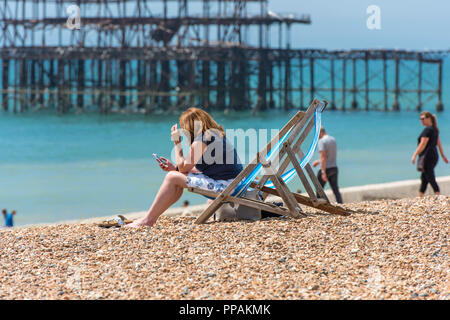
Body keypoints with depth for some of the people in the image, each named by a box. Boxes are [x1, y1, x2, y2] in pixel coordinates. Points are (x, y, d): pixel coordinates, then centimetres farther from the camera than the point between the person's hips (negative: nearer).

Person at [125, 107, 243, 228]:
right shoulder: (215, 135, 17)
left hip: (225, 185, -10)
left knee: (172, 177, -5)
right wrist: (175, 167, 19)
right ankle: (151, 218, 17)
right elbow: (204, 170, 20)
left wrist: (177, 142, 3)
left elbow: (183, 167, -6)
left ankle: (147, 220, 1)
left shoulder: (202, 140, -13)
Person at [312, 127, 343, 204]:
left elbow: (323, 156, -20)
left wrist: (323, 172, -22)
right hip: (334, 168, 7)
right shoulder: (333, 140, 13)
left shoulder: (322, 141, -12)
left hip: (326, 168, -7)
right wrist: (319, 161, 27)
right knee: (335, 189, 4)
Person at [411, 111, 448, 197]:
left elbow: (422, 144, -20)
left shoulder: (428, 130, -15)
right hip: (434, 155, 10)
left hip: (427, 156, -10)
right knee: (423, 178, 15)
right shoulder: (435, 129, 14)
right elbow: (439, 143, 19)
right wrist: (443, 156, 23)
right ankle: (420, 197, 18)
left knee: (431, 179, -7)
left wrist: (414, 155, -21)